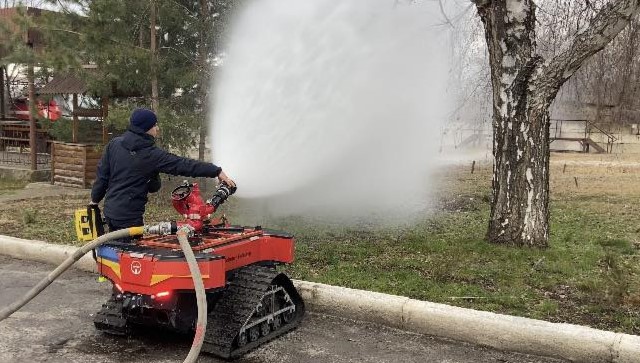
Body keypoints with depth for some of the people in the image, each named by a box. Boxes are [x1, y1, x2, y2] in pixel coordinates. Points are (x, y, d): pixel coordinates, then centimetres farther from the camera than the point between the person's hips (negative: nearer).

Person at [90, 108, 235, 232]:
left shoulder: (114, 144, 0)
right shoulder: (152, 154, -16)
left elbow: (102, 175, 5)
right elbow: (184, 165, -18)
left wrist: (95, 199, 19)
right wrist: (216, 171, -17)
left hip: (110, 211, 7)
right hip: (130, 217, -7)